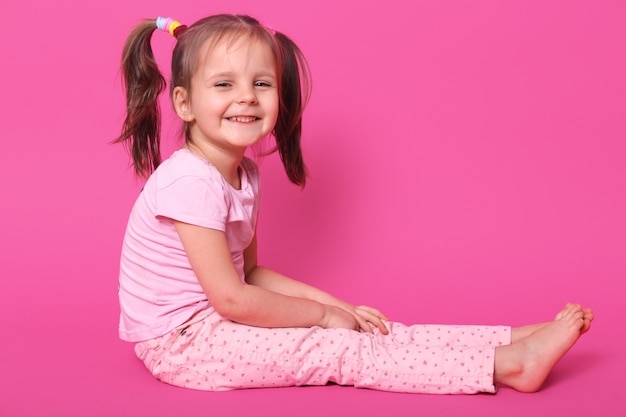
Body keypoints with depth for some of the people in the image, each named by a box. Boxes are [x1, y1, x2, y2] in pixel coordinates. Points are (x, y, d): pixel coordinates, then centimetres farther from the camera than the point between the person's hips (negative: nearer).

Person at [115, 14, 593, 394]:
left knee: (360, 329, -2)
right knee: (334, 349, -15)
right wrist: (321, 313, -13)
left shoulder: (243, 175, 6)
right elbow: (231, 298, -25)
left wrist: (329, 303, 0)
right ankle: (503, 365, -16)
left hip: (214, 323, 9)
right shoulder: (190, 182, -24)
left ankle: (514, 340, -4)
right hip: (180, 342, -8)